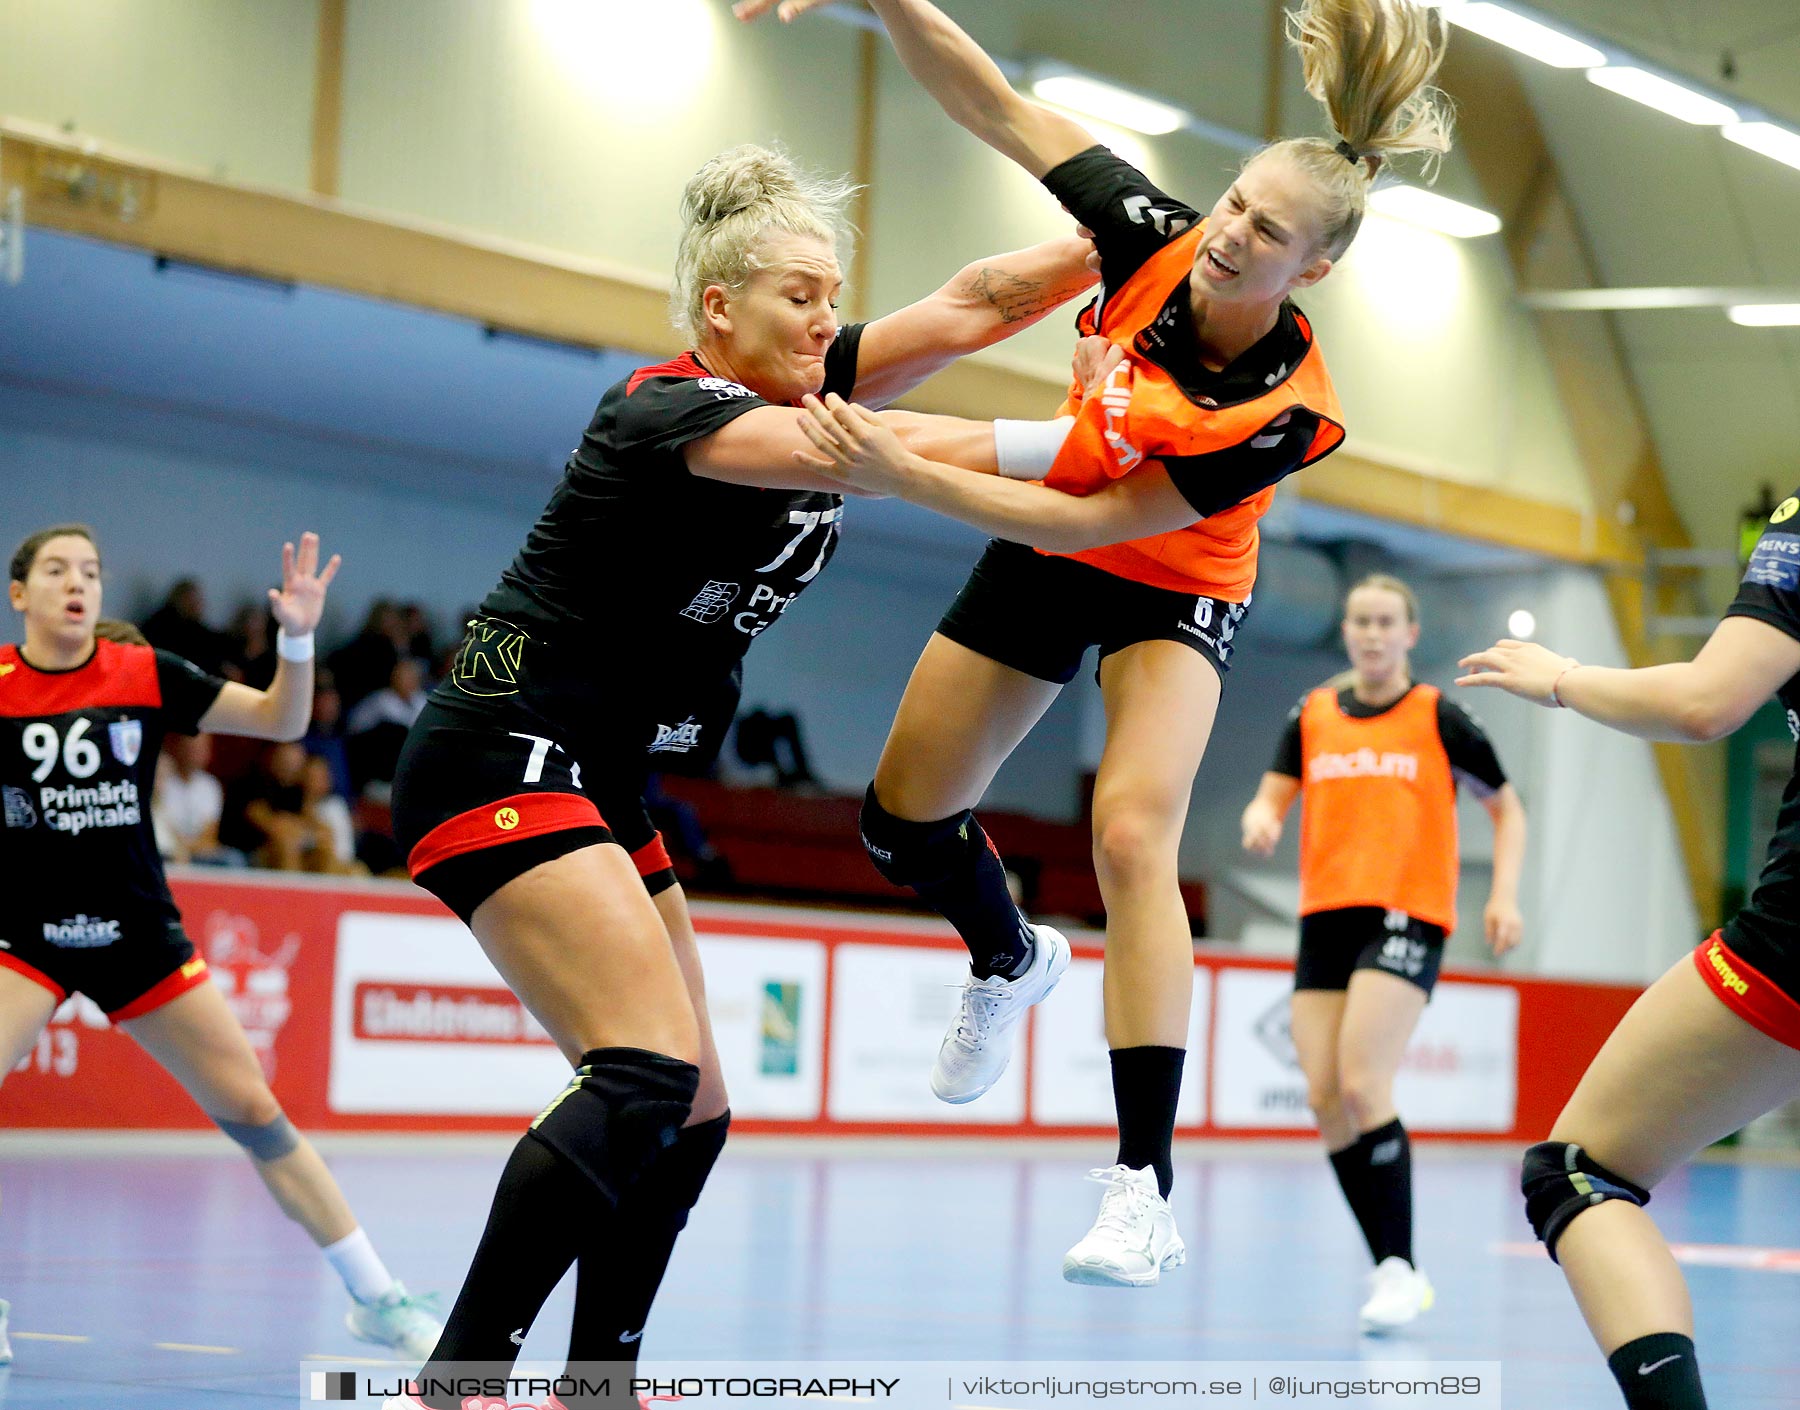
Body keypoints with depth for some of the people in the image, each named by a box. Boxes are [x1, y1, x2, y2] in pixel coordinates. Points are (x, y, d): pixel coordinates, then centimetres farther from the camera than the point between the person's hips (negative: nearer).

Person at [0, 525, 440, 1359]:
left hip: (138, 935, 2)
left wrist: (297, 637, -17)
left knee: (254, 1112, 2)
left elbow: (282, 720, 0)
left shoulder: (147, 676, -3)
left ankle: (376, 1298, 11)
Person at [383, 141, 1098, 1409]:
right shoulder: (666, 410, -16)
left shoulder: (804, 387, 9)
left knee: (689, 1115, 5)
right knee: (648, 1077, -23)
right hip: (502, 764, -10)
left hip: (600, 790, 10)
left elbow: (969, 307, 1)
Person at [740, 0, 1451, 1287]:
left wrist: (910, 478, -40)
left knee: (1133, 836, -27)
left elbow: (1091, 525, -33)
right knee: (903, 817, 10)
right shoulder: (1155, 241, -24)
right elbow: (1003, 110, -23)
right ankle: (1014, 961, 45)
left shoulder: (1289, 411, -33)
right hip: (1042, 546, 5)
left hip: (1174, 592, -5)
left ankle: (1146, 1190, -26)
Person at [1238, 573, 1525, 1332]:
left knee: (1362, 1085, -19)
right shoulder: (1312, 715, 12)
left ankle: (1400, 1268, -12)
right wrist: (1262, 821, -16)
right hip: (1325, 918, 5)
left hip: (1407, 917, -5)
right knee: (1324, 1098, -2)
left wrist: (1504, 894, -4)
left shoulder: (1438, 717, 3)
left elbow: (1506, 806, 9)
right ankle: (1390, 1270, 8)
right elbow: (1271, 796, 8)